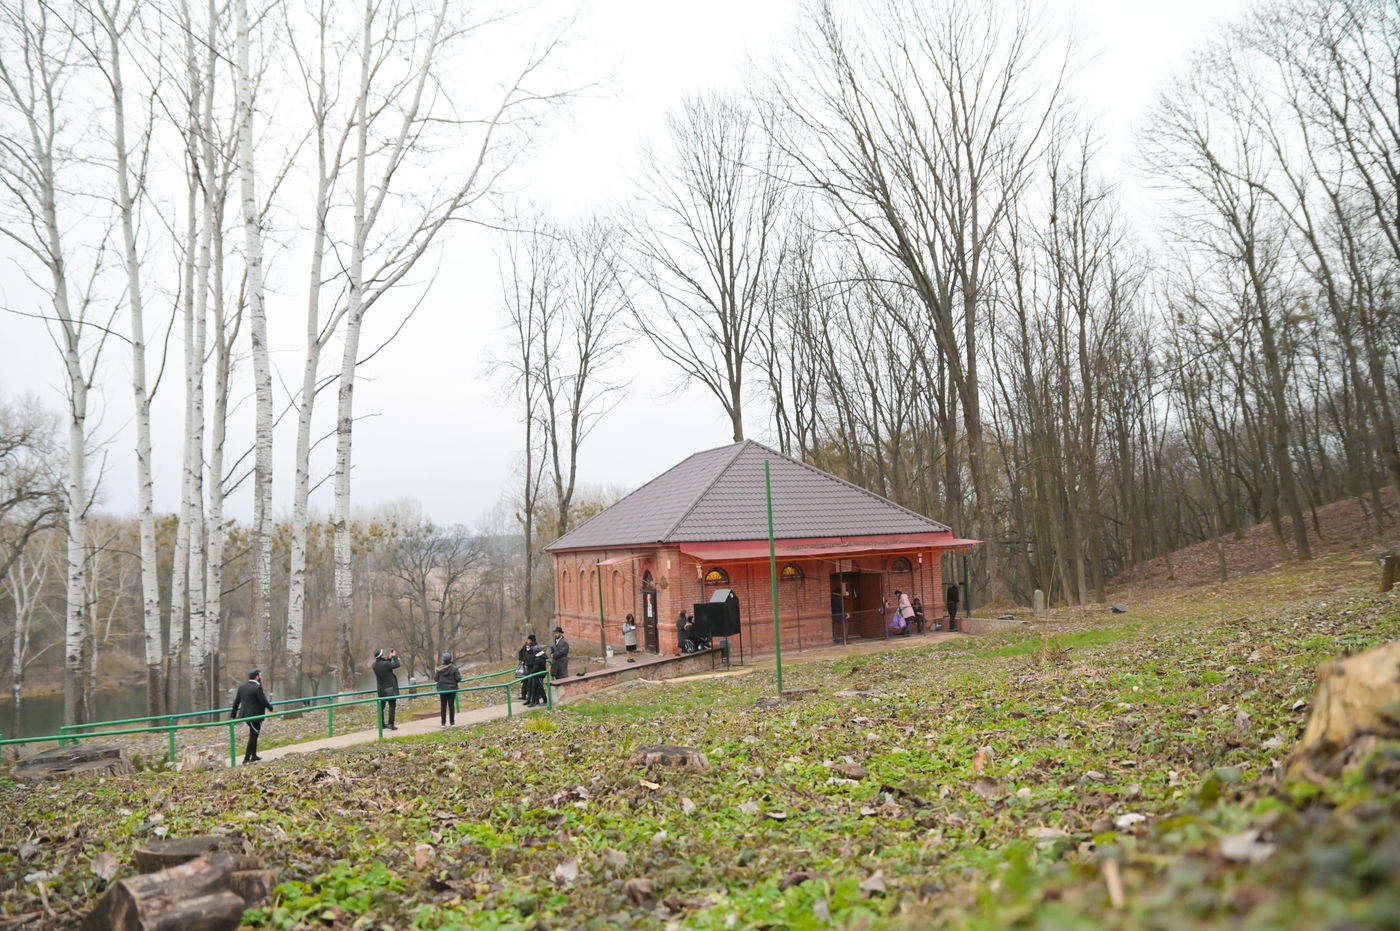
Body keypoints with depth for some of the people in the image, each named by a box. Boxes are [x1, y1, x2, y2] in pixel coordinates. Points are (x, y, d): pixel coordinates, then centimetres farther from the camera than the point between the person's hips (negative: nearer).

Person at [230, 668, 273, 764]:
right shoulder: (257, 688, -19)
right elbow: (264, 701, -18)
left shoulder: (242, 687, 5)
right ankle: (246, 759, 3)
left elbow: (236, 702, 9)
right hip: (255, 716, -8)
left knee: (253, 735, 21)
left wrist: (233, 715, 17)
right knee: (253, 737, 1)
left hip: (246, 715, 8)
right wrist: (271, 708, 2)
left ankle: (254, 756, 29)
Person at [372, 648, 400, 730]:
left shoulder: (375, 665, 1)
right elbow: (396, 665, -13)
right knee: (392, 706, -2)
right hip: (390, 688, -7)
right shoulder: (385, 664, -21)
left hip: (381, 689, 7)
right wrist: (394, 656, 0)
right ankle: (390, 723, -10)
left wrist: (389, 658, 14)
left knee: (381, 707, 16)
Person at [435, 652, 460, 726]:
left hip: (442, 689, 1)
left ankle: (443, 723, 8)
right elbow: (458, 679, -12)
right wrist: (459, 674, 8)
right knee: (451, 705, 6)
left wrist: (435, 672, 17)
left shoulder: (439, 669, -6)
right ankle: (452, 722, 8)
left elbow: (436, 678, -1)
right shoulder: (454, 668, -11)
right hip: (452, 689, -1)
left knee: (443, 706, 8)